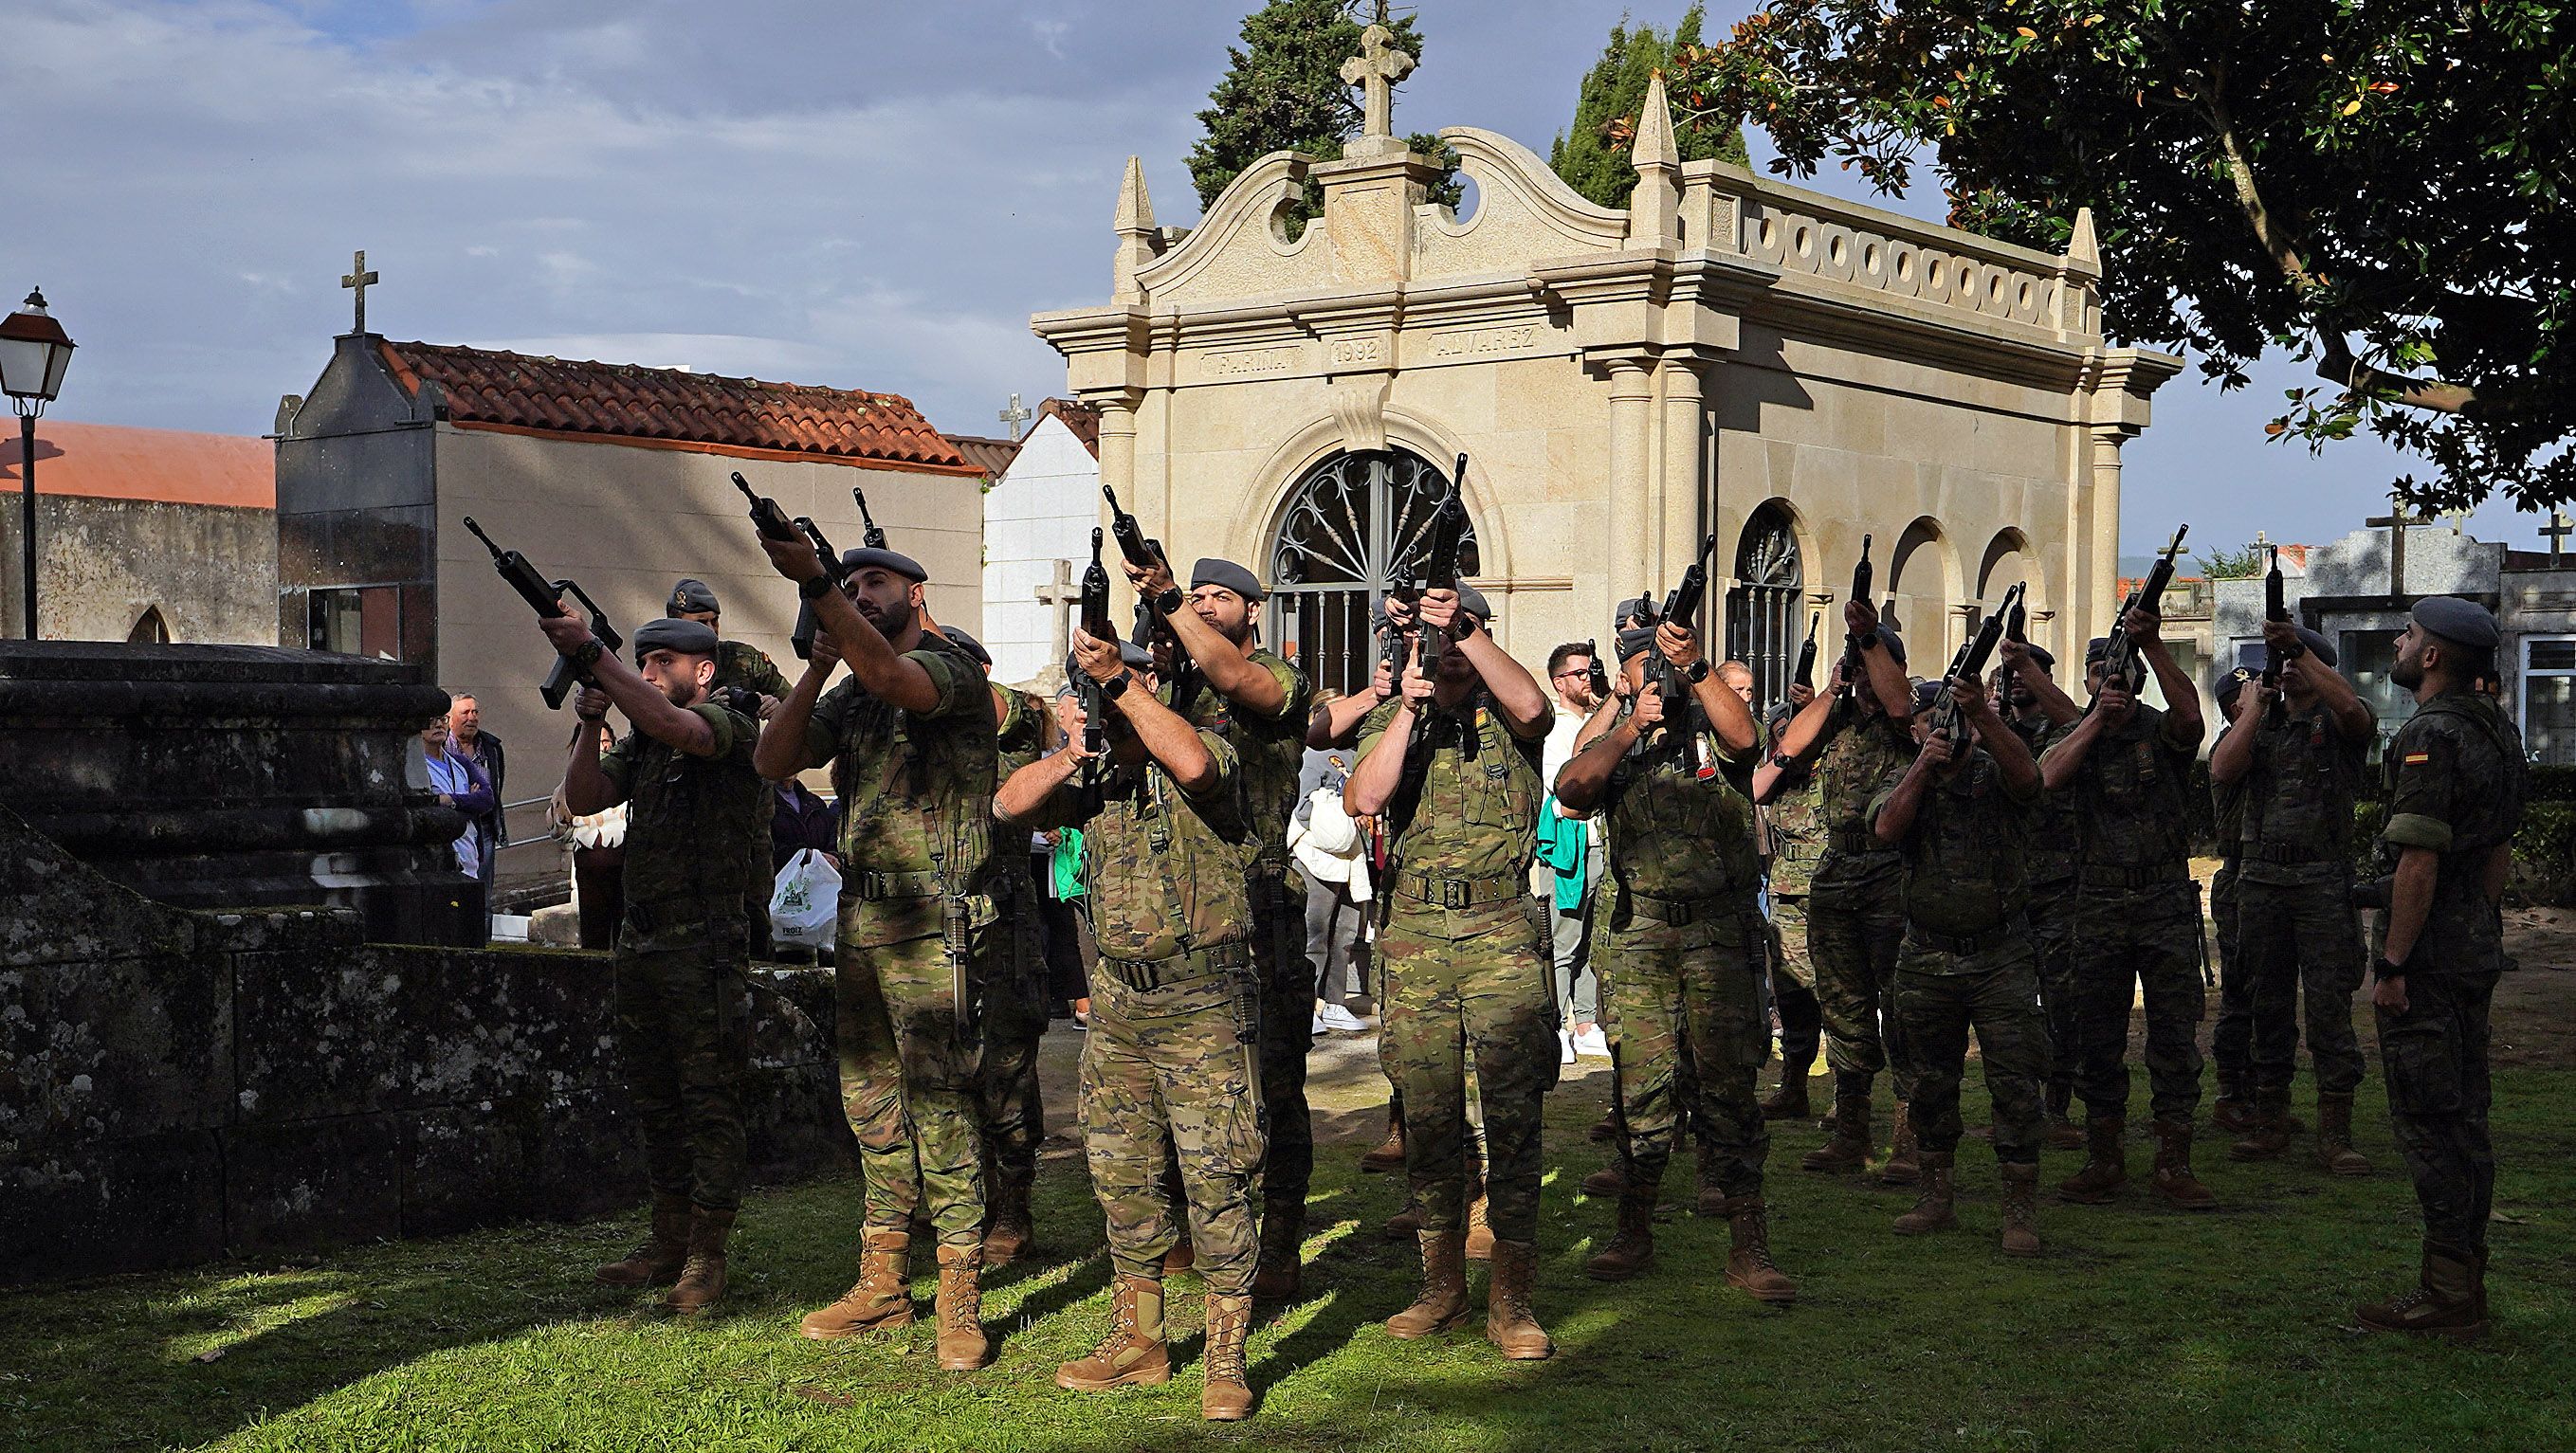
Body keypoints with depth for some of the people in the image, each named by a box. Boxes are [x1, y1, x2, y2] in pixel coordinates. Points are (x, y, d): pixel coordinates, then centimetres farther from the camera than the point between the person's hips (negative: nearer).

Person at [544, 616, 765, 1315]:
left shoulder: (730, 727, -8)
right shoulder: (639, 742, 16)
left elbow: (672, 726, -28)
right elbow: (583, 799, 7)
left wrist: (590, 653, -32)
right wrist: (590, 722, -7)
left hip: (705, 948, -8)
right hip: (640, 943, 8)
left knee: (711, 1106, -4)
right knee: (656, 1105, 13)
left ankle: (706, 1259, 0)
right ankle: (668, 1244, 22)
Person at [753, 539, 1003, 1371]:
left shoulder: (946, 667, -7)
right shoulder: (850, 693, 17)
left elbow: (891, 676, -30)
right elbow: (774, 762, 7)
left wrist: (811, 581, -36)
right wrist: (816, 667, -3)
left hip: (932, 926, -8)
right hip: (861, 921, 8)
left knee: (939, 1103, -7)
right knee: (871, 1105, 12)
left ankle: (961, 1301, -1)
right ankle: (882, 1286, 22)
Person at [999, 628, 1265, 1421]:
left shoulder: (1206, 748, -6)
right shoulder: (1095, 772, 13)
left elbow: (1193, 765, -30)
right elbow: (1010, 805, 3)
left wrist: (1116, 677, -27)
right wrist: (1073, 753, -12)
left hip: (1203, 1001, -7)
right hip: (1118, 997, 7)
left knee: (1215, 1174, -5)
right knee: (1121, 1170, 12)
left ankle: (1225, 1359, 3)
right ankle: (1138, 1339, 26)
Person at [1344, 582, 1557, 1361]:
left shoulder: (1505, 714, 5)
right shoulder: (1391, 720, 11)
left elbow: (1530, 704, -20)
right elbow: (1365, 799, -7)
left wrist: (1465, 629, -21)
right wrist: (1409, 708, -12)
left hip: (1503, 931, -2)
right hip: (1415, 932, 3)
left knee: (1513, 1113, -5)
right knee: (1429, 1117, 8)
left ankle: (1511, 1300, 1)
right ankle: (1442, 1288, 19)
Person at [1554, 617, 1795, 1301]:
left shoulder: (1711, 727, 8)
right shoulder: (1613, 743, 14)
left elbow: (1743, 737, -16)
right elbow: (1571, 790, -6)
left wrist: (1695, 665, -28)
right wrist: (1631, 728, -16)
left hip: (1719, 928, -2)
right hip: (1637, 931, 2)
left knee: (1728, 1081, -5)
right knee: (1642, 1083, 4)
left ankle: (1749, 1248, -3)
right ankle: (1634, 1235, 15)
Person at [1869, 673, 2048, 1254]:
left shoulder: (1995, 776, 1)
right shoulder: (1905, 785, 8)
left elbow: (2026, 775, -24)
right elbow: (1886, 828, -13)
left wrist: (1981, 713, -35)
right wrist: (1924, 766, -23)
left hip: (2000, 959, -3)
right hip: (1927, 961, 3)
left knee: (2015, 1085, -5)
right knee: (1932, 1083, 12)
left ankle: (2020, 1211, 2)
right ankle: (1935, 1199, 24)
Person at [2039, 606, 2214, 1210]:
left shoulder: (2160, 731, 0)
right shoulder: (2078, 736, 7)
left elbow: (2189, 712, -24)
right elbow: (2048, 775, -14)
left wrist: (2152, 643, -34)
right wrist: (2098, 718, -20)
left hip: (2167, 903, -2)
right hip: (2100, 905, 2)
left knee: (2174, 1035, 0)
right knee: (2097, 1038, 6)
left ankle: (2174, 1162, 7)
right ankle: (2104, 1158, 16)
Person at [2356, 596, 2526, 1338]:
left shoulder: (2430, 736, -19)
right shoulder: (2495, 729, 13)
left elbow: (2418, 863, -22)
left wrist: (2392, 964, -18)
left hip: (2428, 950, -10)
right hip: (2477, 944, 10)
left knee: (2428, 1120, -5)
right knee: (2463, 1116, 14)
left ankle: (2446, 1296, -1)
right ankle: (2464, 1278, 21)